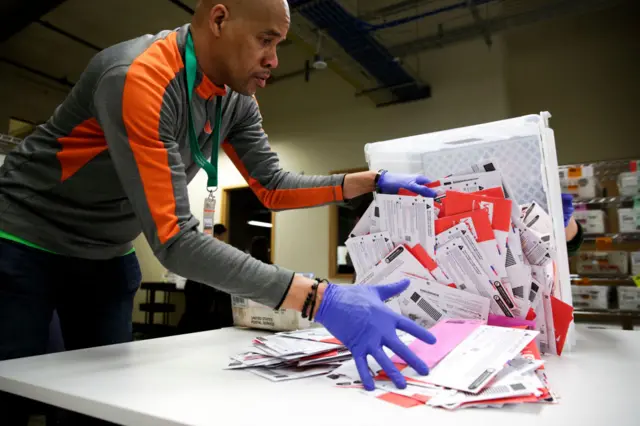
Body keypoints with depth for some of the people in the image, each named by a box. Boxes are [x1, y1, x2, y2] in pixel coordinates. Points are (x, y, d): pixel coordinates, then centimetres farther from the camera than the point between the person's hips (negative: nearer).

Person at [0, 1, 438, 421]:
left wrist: (372, 180, -14)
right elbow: (174, 240, -40)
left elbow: (272, 186, -4)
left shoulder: (236, 96, -9)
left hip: (108, 255, 6)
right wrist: (320, 299, -46)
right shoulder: (138, 79, -34)